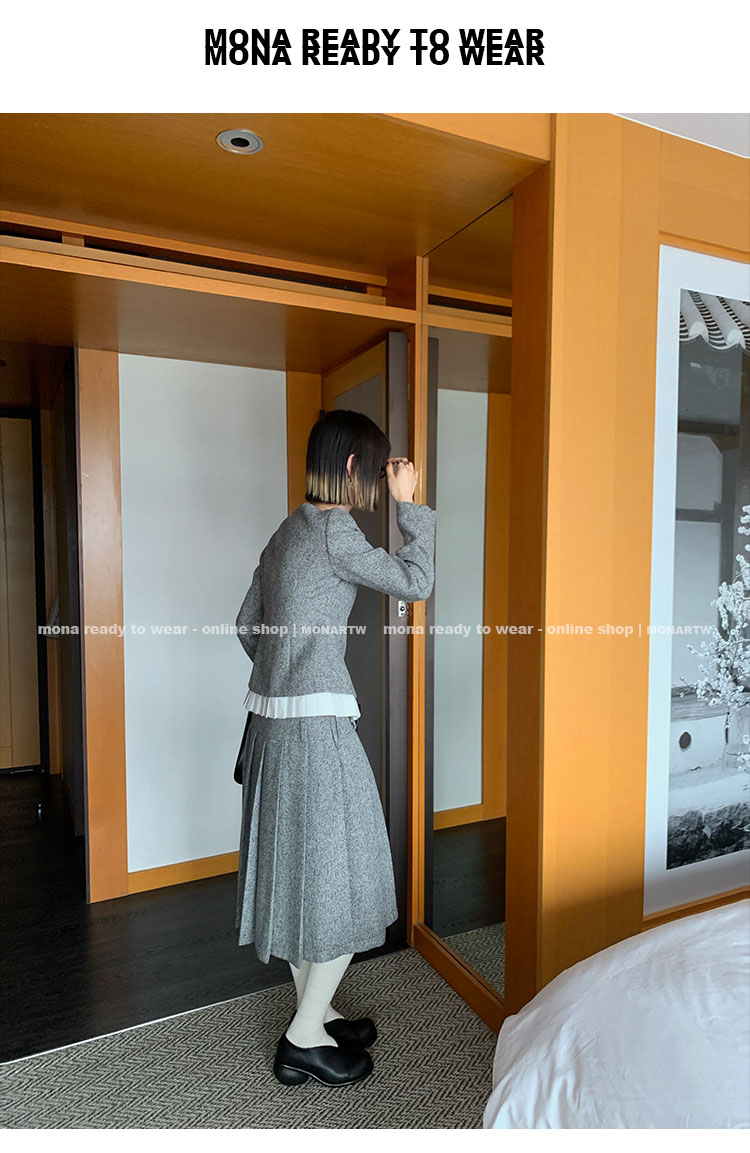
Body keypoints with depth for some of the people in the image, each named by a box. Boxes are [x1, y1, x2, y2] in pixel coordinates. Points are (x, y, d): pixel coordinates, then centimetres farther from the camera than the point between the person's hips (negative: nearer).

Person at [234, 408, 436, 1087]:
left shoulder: (289, 529, 12)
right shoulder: (333, 530, -14)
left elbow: (248, 626, 16)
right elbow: (417, 583, -12)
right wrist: (410, 502, -4)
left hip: (274, 718, 10)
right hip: (316, 724, -9)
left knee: (300, 867, 19)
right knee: (343, 877, 6)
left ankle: (315, 1013, 37)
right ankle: (305, 1038, 20)